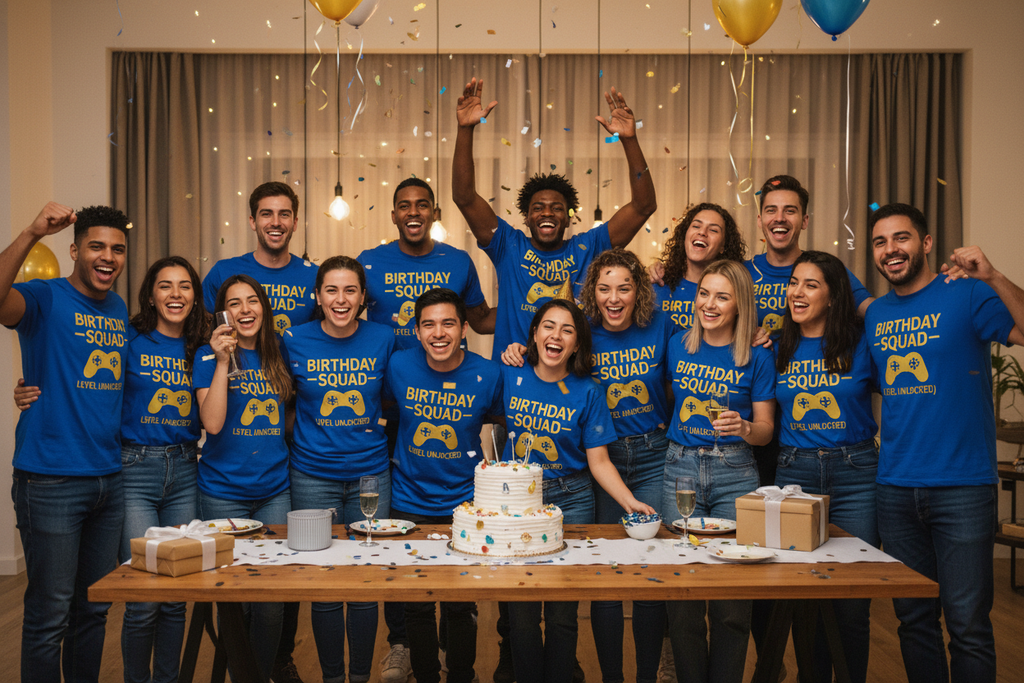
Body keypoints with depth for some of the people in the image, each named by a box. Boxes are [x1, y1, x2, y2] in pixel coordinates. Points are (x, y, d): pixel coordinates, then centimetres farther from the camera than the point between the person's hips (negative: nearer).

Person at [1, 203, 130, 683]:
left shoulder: (121, 311, 12)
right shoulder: (45, 298, -7)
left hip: (109, 478, 6)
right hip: (51, 481, -6)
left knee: (94, 607, 16)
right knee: (50, 615, 1)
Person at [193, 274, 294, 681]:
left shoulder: (277, 357, 9)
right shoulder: (210, 356, -1)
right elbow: (212, 423, -15)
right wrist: (223, 361, -18)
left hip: (275, 490, 3)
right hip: (224, 493, -3)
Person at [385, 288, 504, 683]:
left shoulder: (488, 375, -10)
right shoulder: (398, 366, -7)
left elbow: (499, 418, 10)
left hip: (465, 502, -1)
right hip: (410, 500, 1)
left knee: (460, 605, 4)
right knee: (417, 605, 8)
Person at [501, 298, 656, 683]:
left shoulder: (588, 393, -1)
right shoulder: (509, 377, 0)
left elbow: (599, 461, -2)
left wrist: (630, 502, -16)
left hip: (570, 502, 0)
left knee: (561, 613, 0)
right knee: (521, 612, 0)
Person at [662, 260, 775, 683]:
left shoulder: (756, 358, -1)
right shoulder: (679, 345, 7)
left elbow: (765, 429, 2)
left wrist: (744, 428, -18)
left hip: (735, 473, -2)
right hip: (680, 468, 2)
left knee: (731, 605, -2)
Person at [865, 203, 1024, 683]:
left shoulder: (967, 294, -4)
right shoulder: (874, 315, 12)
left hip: (962, 486, -5)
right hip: (895, 487, 5)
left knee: (967, 624, -1)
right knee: (913, 618, 13)